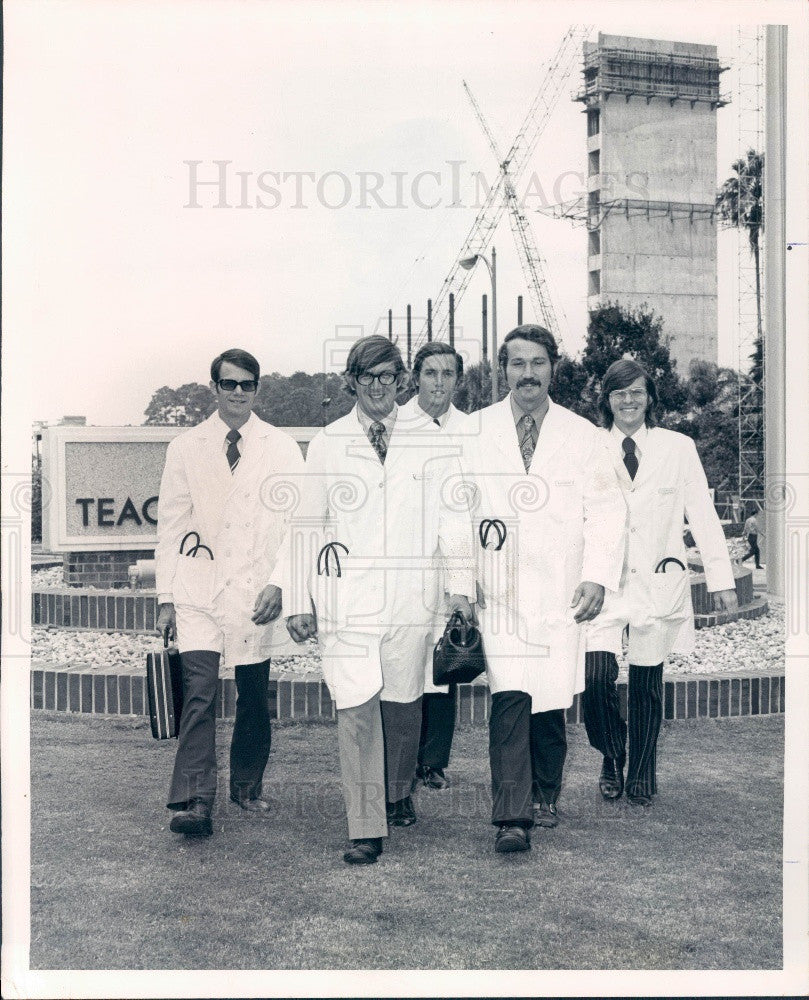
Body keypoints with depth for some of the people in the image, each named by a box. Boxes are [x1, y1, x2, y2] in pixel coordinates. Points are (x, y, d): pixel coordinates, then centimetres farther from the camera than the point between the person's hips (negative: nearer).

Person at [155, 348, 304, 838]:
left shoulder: (282, 448, 5)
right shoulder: (186, 448, 8)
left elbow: (296, 521, 1)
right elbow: (171, 526, 8)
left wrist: (279, 584, -10)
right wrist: (166, 596, 2)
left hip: (256, 589, 0)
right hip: (198, 587, 0)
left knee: (255, 696, 8)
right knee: (199, 692, -11)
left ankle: (248, 785, 28)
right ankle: (195, 802, -11)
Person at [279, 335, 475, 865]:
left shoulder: (430, 443, 7)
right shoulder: (326, 445, 8)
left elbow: (454, 518, 9)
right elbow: (306, 526, 8)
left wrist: (461, 587, 1)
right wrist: (299, 601, 3)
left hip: (411, 598, 1)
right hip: (345, 600, -1)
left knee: (403, 703, 10)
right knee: (356, 710, -8)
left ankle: (399, 795, 36)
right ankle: (367, 829, -2)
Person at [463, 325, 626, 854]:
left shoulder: (582, 435, 7)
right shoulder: (474, 432, 6)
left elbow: (607, 510, 6)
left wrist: (598, 577, -5)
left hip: (560, 591, 1)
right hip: (499, 588, -1)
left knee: (552, 700, 5)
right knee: (510, 698, -13)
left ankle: (544, 796, 28)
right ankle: (512, 817, -11)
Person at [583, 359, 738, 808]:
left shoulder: (678, 448, 6)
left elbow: (702, 515, 6)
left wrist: (721, 578, 1)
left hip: (658, 580, 0)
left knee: (647, 685, 5)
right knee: (596, 674, -15)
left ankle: (641, 780, 23)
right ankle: (612, 758, 13)